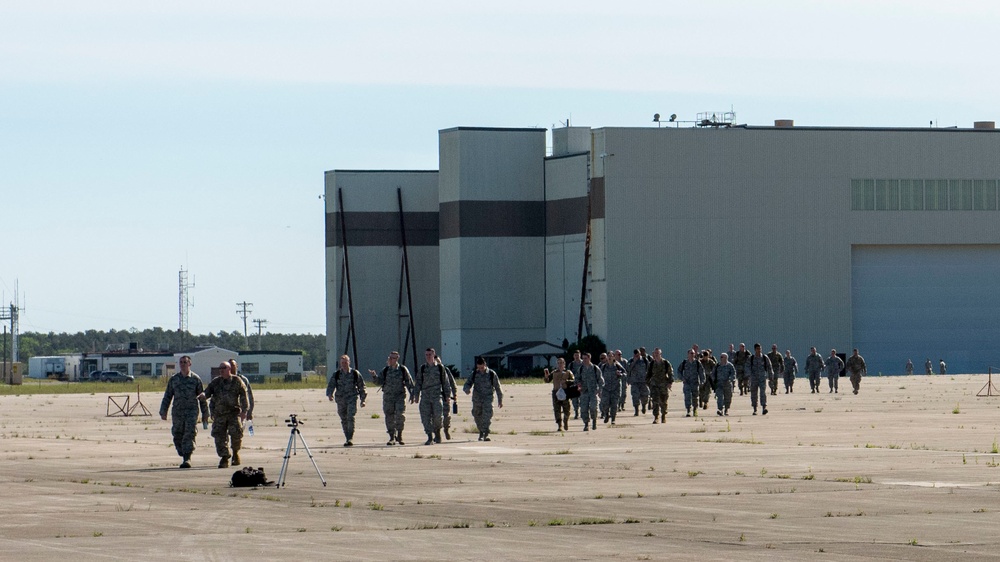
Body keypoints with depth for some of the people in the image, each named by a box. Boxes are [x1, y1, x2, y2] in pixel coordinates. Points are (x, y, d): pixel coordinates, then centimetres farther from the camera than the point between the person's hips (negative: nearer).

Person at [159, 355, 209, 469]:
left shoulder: (196, 379, 3)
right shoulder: (174, 379, 10)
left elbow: (202, 397, 7)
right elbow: (167, 396, 12)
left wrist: (205, 414, 7)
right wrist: (163, 412, 5)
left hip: (192, 411, -3)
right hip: (177, 411, 3)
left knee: (189, 435, -14)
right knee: (178, 437, 5)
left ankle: (187, 459, -17)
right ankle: (185, 457, 21)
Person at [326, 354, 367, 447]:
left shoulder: (355, 373, 4)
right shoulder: (336, 374, 6)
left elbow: (361, 386, 11)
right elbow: (330, 385, 0)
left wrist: (363, 400, 9)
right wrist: (329, 394, -21)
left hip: (352, 399, -3)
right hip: (340, 400, 3)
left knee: (350, 418, -18)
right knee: (344, 420, 7)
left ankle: (350, 438, -19)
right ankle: (348, 439, 18)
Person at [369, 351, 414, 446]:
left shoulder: (403, 369, 0)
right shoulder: (385, 370, 5)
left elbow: (409, 382, 5)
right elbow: (379, 381, 2)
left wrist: (412, 394, 0)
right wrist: (374, 376, -17)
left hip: (400, 396, -2)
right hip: (388, 396, 2)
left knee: (400, 415, -14)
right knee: (389, 417, 2)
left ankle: (399, 435, 2)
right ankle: (392, 437, 11)